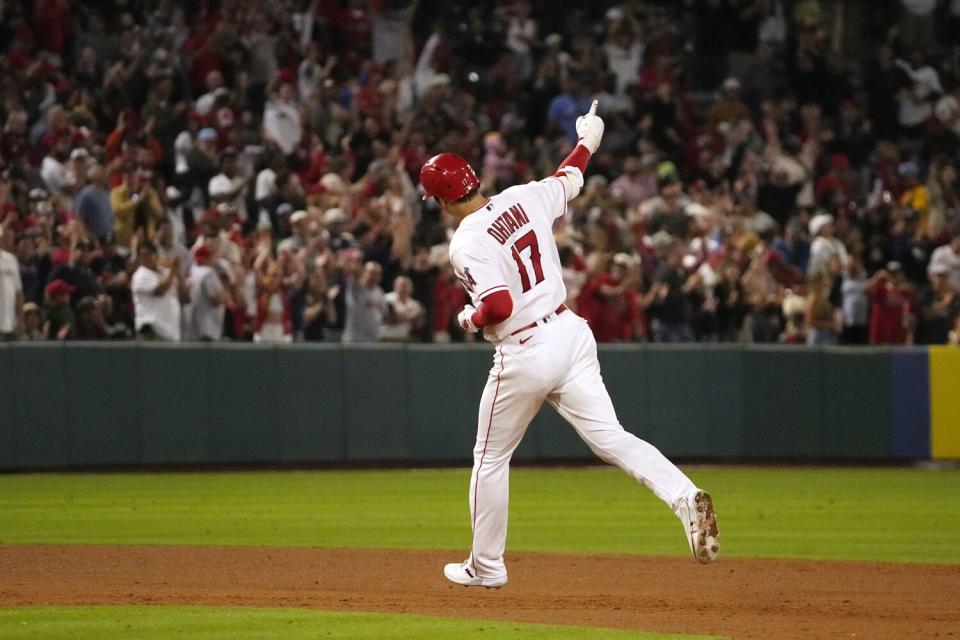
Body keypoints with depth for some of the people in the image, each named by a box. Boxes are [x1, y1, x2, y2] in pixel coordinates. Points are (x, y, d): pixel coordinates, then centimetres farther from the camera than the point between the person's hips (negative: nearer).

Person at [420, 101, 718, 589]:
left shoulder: (466, 245, -15)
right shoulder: (525, 198, 3)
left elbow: (499, 305, -26)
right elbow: (569, 180, 23)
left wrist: (470, 318, -4)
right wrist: (587, 142, 43)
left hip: (524, 355, -6)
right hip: (571, 334, 6)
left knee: (490, 460, 13)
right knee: (609, 437, -2)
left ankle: (486, 567, 23)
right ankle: (685, 497, -26)